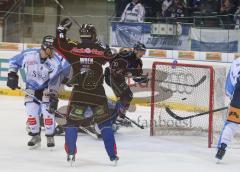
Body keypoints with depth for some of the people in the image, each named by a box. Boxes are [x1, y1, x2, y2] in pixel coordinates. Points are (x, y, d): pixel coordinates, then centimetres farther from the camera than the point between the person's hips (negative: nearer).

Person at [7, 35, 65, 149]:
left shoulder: (56, 62, -22)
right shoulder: (29, 55, -21)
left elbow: (54, 82, -24)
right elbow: (13, 62, -3)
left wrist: (53, 96, -30)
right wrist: (12, 75, -9)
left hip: (47, 89, -1)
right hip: (31, 89, 2)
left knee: (48, 111, -12)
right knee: (31, 112, -2)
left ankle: (50, 137, 3)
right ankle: (35, 137, 14)